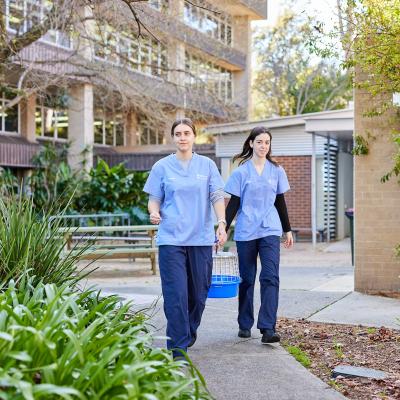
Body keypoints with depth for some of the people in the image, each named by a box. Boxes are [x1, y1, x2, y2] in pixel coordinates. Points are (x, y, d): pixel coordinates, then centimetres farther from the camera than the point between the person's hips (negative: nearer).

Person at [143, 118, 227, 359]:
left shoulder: (207, 165, 8)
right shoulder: (162, 167, 5)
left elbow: (217, 197, 3)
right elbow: (154, 199, 7)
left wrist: (222, 223, -12)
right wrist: (154, 213, -15)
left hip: (201, 238, 2)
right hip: (171, 238, -1)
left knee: (199, 293, 9)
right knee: (176, 294, -8)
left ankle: (190, 331, 37)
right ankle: (178, 349, -3)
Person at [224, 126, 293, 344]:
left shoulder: (276, 171, 7)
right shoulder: (241, 171, 0)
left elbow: (280, 202, 14)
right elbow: (233, 203, 0)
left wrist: (288, 230, 16)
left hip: (270, 230, 1)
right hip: (246, 232, -1)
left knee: (270, 277, -11)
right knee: (247, 279, 8)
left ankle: (268, 328, -13)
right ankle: (245, 325, 22)